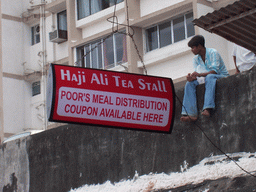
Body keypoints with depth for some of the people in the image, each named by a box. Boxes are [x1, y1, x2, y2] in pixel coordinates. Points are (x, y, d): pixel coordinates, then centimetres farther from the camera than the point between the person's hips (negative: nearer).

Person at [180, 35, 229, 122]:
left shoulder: (213, 53, -14)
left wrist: (200, 74, -38)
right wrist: (191, 77, -25)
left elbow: (215, 71, -24)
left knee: (209, 77, -39)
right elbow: (196, 74, 0)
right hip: (207, 80, 7)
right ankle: (191, 114, -32)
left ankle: (207, 109, -56)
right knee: (189, 83, -16)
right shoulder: (196, 59, 7)